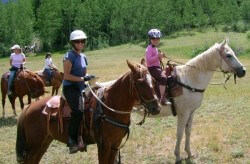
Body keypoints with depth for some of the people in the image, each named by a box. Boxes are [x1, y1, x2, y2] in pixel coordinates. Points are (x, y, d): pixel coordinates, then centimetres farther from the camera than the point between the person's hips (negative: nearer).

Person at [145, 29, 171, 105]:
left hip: (157, 67, 11)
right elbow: (149, 59, -24)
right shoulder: (149, 48, -12)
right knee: (163, 78, -30)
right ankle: (162, 99, -36)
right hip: (152, 68, -11)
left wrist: (161, 56, 9)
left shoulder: (155, 48, 19)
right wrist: (157, 56, -26)